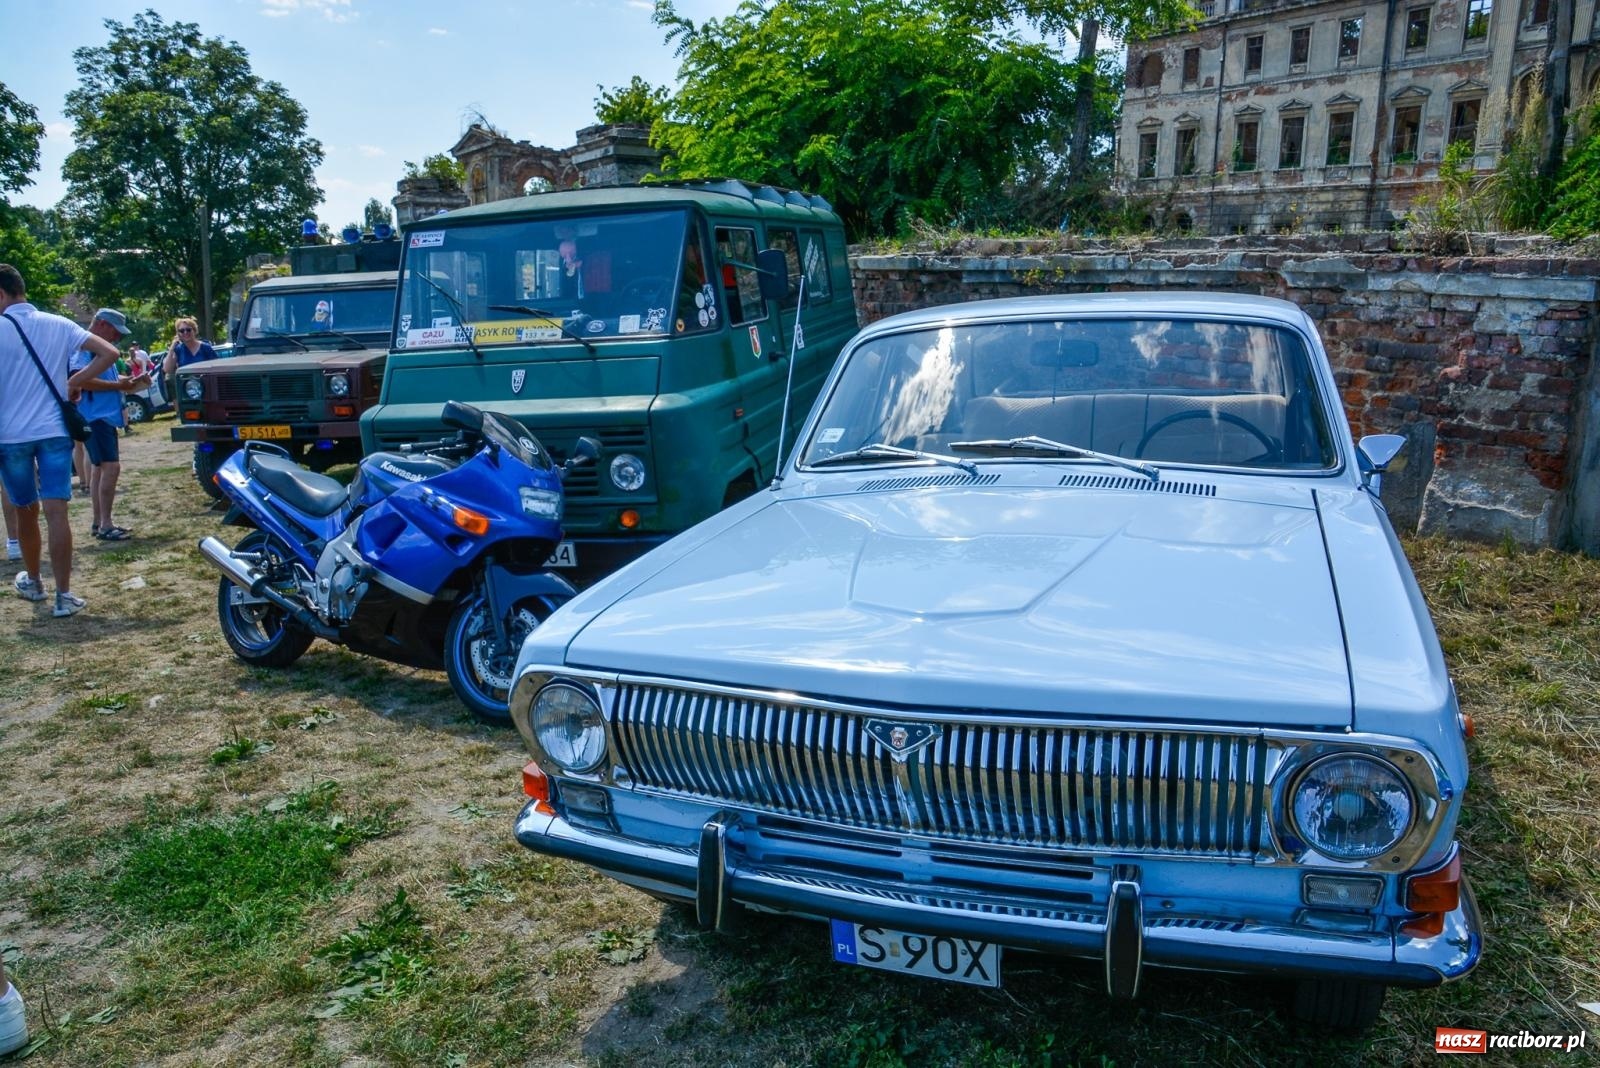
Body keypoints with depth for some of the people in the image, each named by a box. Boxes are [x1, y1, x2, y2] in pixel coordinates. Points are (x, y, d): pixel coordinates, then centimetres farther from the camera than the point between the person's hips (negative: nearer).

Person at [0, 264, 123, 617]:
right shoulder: (58, 325, 3)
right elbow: (109, 353, 1)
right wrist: (74, 382, 7)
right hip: (54, 431, 1)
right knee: (56, 512, -5)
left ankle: (33, 581, 32)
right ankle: (64, 595, -9)